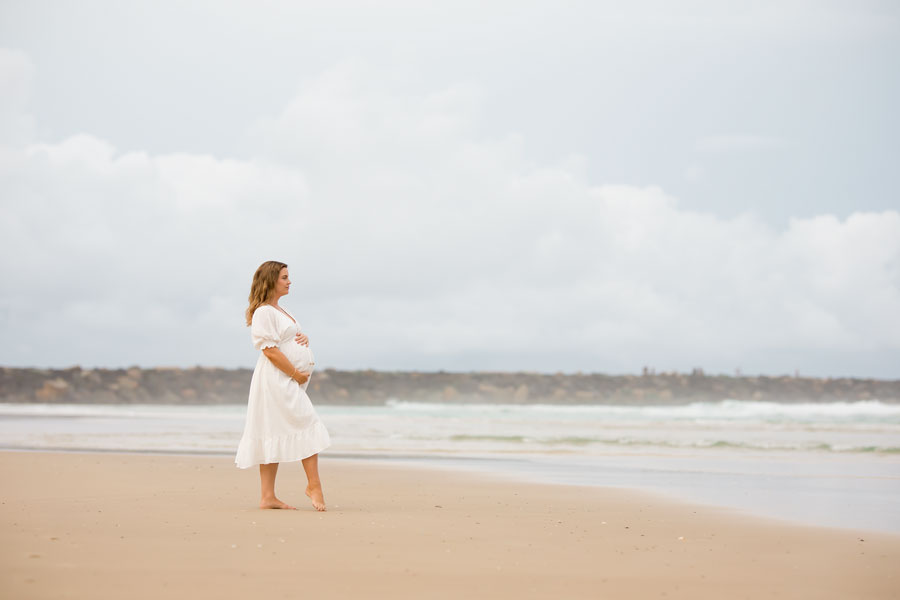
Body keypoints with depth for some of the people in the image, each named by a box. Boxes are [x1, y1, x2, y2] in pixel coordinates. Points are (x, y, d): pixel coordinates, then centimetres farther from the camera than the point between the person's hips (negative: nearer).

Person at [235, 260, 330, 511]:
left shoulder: (279, 311, 21)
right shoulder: (264, 312, -11)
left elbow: (291, 339, 30)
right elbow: (270, 350, -18)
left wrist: (304, 338, 6)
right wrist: (298, 374, -16)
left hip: (286, 383, 10)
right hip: (277, 380, -10)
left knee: (274, 437, 7)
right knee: (308, 426, -11)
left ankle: (268, 497, 6)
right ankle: (314, 486, -7)